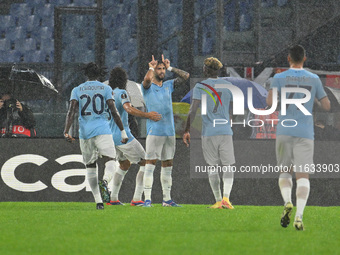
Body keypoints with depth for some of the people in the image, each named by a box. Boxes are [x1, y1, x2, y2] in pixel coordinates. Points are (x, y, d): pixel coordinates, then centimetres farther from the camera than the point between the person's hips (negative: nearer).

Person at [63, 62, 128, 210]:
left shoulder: (77, 90, 9)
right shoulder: (106, 89, 6)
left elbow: (71, 111, -3)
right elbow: (113, 112, -1)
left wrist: (66, 132, -7)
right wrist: (123, 132, 3)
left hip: (85, 132, 2)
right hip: (102, 130, -2)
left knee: (90, 166, 13)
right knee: (110, 161, -8)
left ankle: (98, 201, 8)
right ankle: (105, 182, -43)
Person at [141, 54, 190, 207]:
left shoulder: (168, 85, 14)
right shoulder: (148, 87, -2)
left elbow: (185, 76, 13)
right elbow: (147, 79, -25)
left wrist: (170, 68, 8)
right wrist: (151, 68, -6)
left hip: (169, 131, 6)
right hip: (154, 131, -6)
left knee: (167, 166, 9)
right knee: (150, 165, -8)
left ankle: (166, 199, 15)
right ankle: (147, 199, -10)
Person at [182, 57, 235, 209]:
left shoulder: (200, 87, -2)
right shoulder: (228, 86, 7)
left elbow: (193, 110, -9)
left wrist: (186, 131, -4)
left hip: (208, 132, -2)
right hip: (226, 131, 2)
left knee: (212, 167, 6)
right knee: (227, 166, 6)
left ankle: (218, 201, 3)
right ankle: (226, 198, -11)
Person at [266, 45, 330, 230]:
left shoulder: (279, 78, 2)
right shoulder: (314, 79, 6)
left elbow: (270, 101, -13)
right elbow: (326, 106, 9)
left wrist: (276, 104, 10)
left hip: (284, 132, 0)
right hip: (305, 133, 0)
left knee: (285, 172, 14)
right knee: (303, 175, -4)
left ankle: (287, 202, -13)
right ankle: (299, 216, -19)